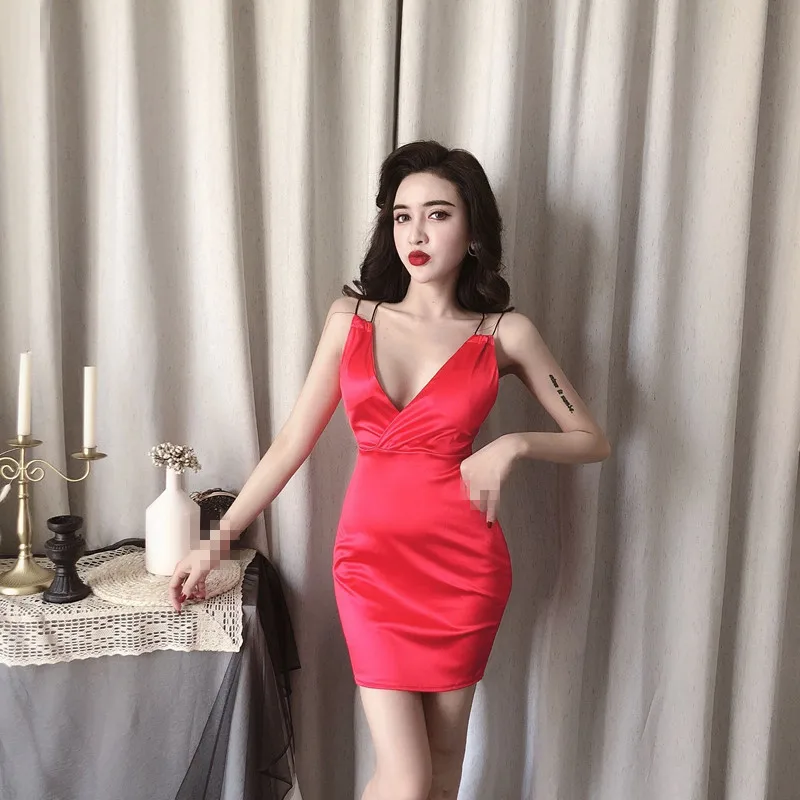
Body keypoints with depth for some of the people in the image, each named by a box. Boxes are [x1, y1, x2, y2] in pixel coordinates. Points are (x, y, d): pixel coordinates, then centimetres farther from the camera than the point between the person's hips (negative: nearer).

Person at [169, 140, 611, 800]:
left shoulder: (505, 334, 0)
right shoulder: (351, 318, 3)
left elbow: (593, 441, 6)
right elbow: (292, 442, 5)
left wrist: (512, 445, -12)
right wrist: (217, 543, 4)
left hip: (463, 563, 0)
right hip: (371, 555, 0)